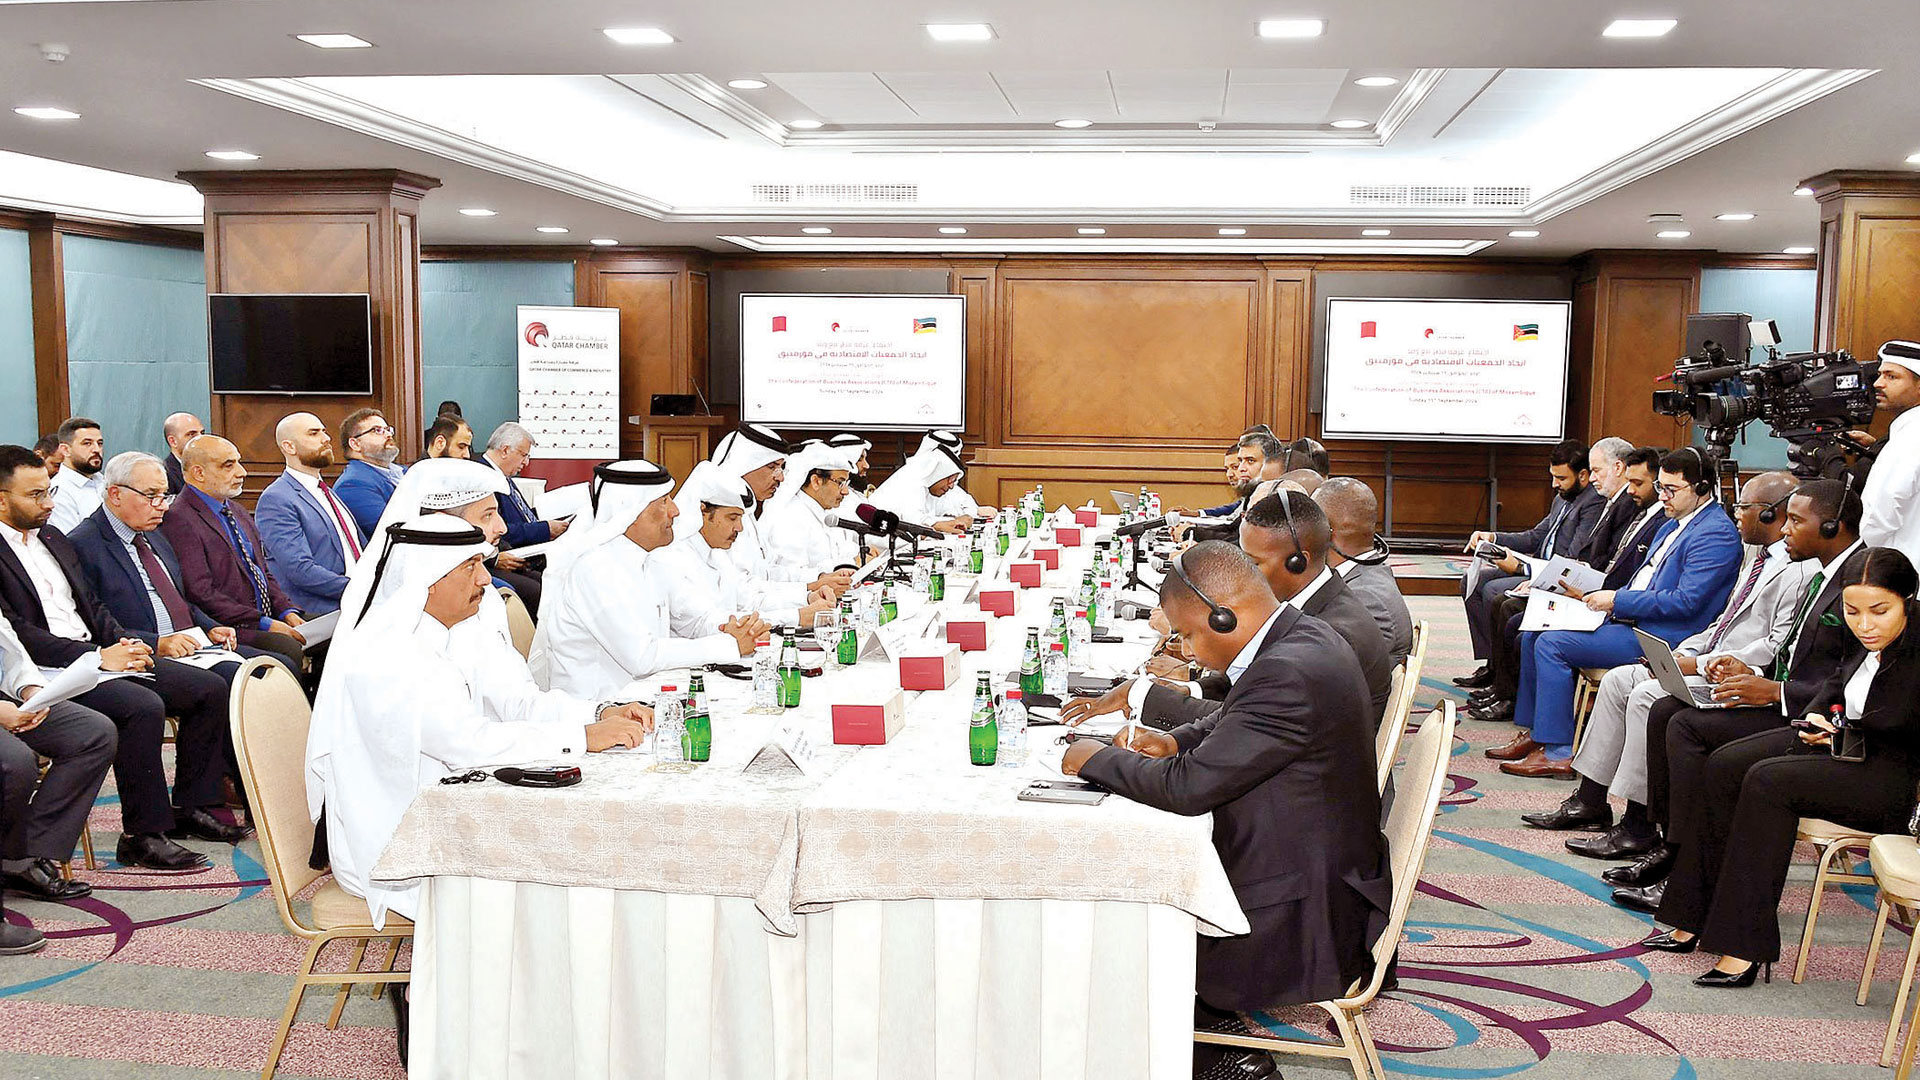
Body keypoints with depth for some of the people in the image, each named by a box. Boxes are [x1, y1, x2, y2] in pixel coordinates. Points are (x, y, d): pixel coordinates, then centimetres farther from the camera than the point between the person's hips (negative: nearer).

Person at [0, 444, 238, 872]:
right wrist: (97, 658, -21)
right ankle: (142, 835, -20)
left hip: (97, 653, 9)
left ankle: (190, 808, 6)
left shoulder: (53, 539, 19)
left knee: (210, 688, -1)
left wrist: (127, 643, 2)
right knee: (143, 705, -32)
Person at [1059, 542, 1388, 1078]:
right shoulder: (1301, 636, 2)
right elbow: (1232, 721, 21)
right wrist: (1175, 741, 3)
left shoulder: (1289, 674, -28)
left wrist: (1096, 759, -12)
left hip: (1305, 924, -10)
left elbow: (1188, 787, -27)